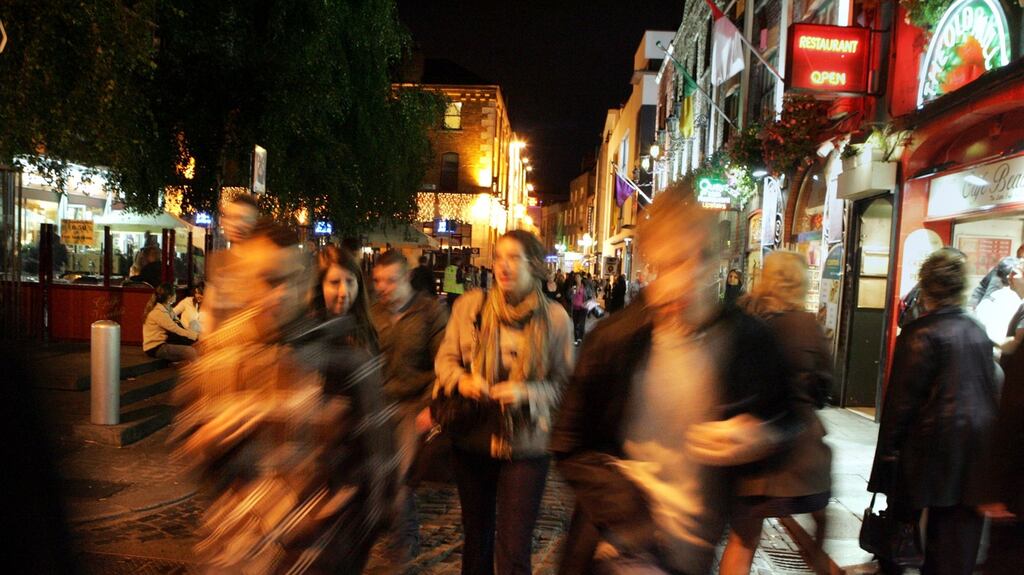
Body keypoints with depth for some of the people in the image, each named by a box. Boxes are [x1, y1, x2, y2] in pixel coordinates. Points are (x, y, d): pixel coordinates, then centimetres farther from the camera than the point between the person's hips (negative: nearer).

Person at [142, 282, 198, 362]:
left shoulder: (168, 309, 8)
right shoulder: (158, 312, -19)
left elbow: (181, 327, 6)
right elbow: (177, 330, -19)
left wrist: (196, 334, -5)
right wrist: (197, 336, -16)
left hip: (164, 342, 9)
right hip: (155, 348, -9)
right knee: (191, 352, -26)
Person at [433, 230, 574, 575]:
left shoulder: (555, 318, -8)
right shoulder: (469, 305, -4)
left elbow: (563, 383, -4)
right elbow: (446, 357, 4)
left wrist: (526, 392, -21)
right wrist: (461, 379, -17)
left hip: (526, 445, -2)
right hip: (472, 439, 3)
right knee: (476, 537, 22)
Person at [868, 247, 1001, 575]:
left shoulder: (920, 333, -13)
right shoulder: (978, 332, 6)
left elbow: (903, 397, -13)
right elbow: (993, 387, 14)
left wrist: (890, 447, -6)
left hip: (937, 442, -6)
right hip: (979, 443, 6)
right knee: (964, 529, 12)